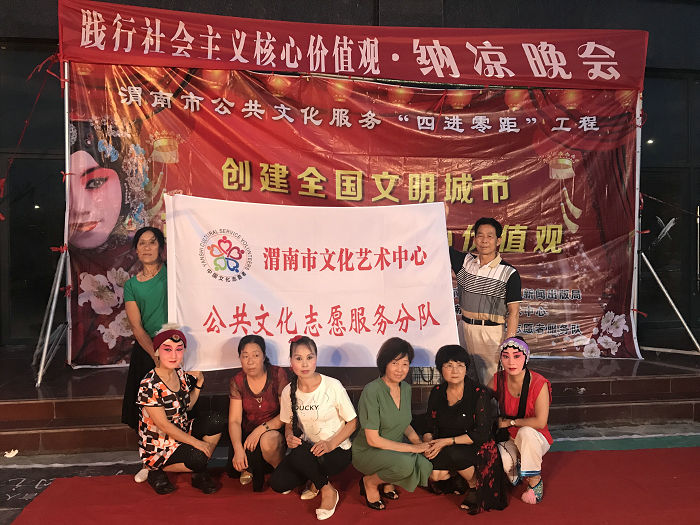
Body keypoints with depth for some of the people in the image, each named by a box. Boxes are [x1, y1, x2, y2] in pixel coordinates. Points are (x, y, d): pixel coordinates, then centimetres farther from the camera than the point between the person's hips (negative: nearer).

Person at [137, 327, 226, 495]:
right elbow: (164, 425, -22)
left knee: (215, 421, -14)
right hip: (158, 445, -7)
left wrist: (199, 383, 0)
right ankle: (157, 471, 1)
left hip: (181, 434, 7)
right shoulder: (149, 385, -23)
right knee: (197, 458, -29)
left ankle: (199, 474, 0)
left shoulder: (181, 374, 1)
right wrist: (197, 443, -21)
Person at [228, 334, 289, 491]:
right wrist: (238, 449, -25)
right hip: (248, 434, 3)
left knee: (268, 441, -37)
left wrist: (261, 429, -25)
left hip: (275, 431, -3)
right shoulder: (237, 382, -2)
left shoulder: (278, 374, -11)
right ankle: (250, 468, 12)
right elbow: (234, 420, -8)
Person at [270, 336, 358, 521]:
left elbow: (352, 422, -8)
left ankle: (328, 490, -5)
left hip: (338, 451, -4)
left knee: (299, 454, -32)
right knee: (278, 483, -17)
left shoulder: (332, 386, -16)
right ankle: (317, 478, 11)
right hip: (306, 451, 4)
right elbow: (289, 424, 10)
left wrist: (330, 444, -22)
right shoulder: (288, 392, -4)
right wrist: (290, 437, -14)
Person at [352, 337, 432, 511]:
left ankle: (388, 482, 9)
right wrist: (411, 448, -21)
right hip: (368, 451, -7)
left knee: (429, 463, -18)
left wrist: (419, 443, -6)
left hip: (396, 446, 7)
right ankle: (370, 482, -4)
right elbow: (373, 439, -22)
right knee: (405, 463, -34)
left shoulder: (406, 388, 1)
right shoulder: (372, 391, -22)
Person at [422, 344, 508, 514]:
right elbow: (429, 427, 5)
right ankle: (455, 475, 11)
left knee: (453, 453, -34)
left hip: (477, 449, -3)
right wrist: (428, 443, -17)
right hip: (445, 449, 4)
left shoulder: (479, 394, -13)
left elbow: (481, 434, -17)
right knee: (433, 474, -24)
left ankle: (474, 484, -4)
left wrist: (447, 441, -22)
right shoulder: (437, 393, 0)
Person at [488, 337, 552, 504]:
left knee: (525, 432, -38)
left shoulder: (539, 384, -21)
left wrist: (509, 422, -16)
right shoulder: (498, 380, -9)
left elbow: (540, 422, -24)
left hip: (535, 440, -3)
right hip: (509, 439, 3)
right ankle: (516, 471, 9)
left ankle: (535, 480, -13)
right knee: (499, 461, -30)